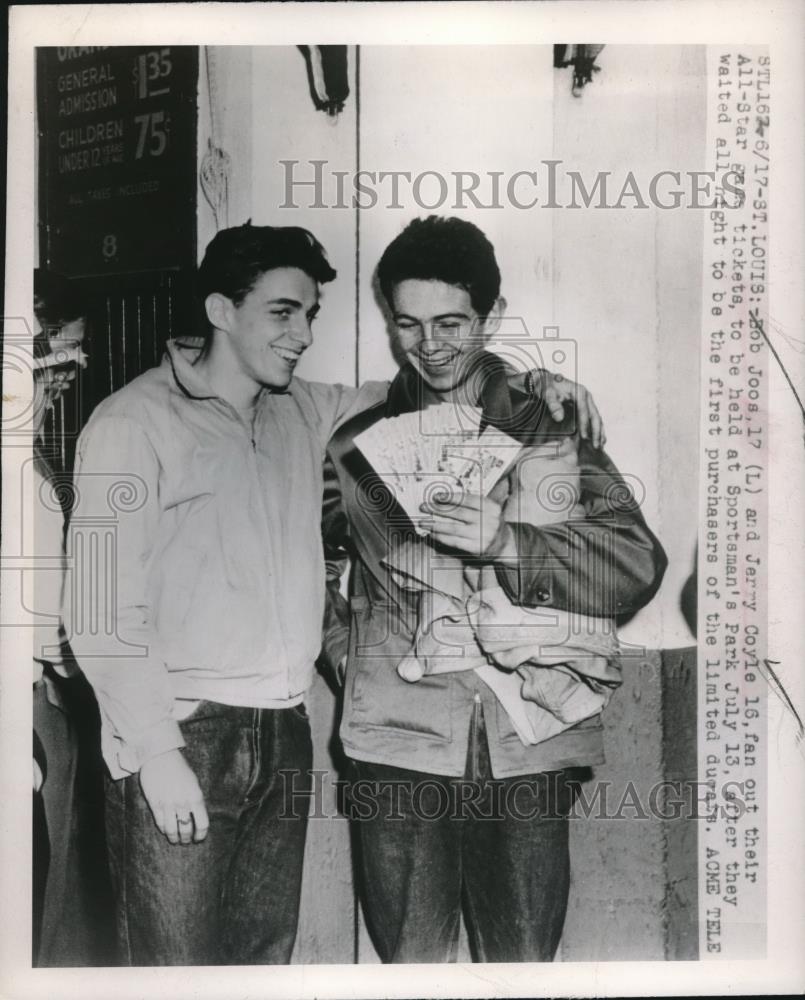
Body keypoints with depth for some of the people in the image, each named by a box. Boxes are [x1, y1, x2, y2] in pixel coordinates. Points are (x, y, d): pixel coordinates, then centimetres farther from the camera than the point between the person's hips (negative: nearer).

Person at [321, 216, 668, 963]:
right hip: (399, 743, 1)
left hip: (525, 742, -1)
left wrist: (508, 542, -24)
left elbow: (638, 566, -9)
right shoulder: (358, 446, 8)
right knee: (411, 963, 10)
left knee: (522, 963, 9)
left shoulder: (550, 429, 3)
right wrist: (346, 644, 2)